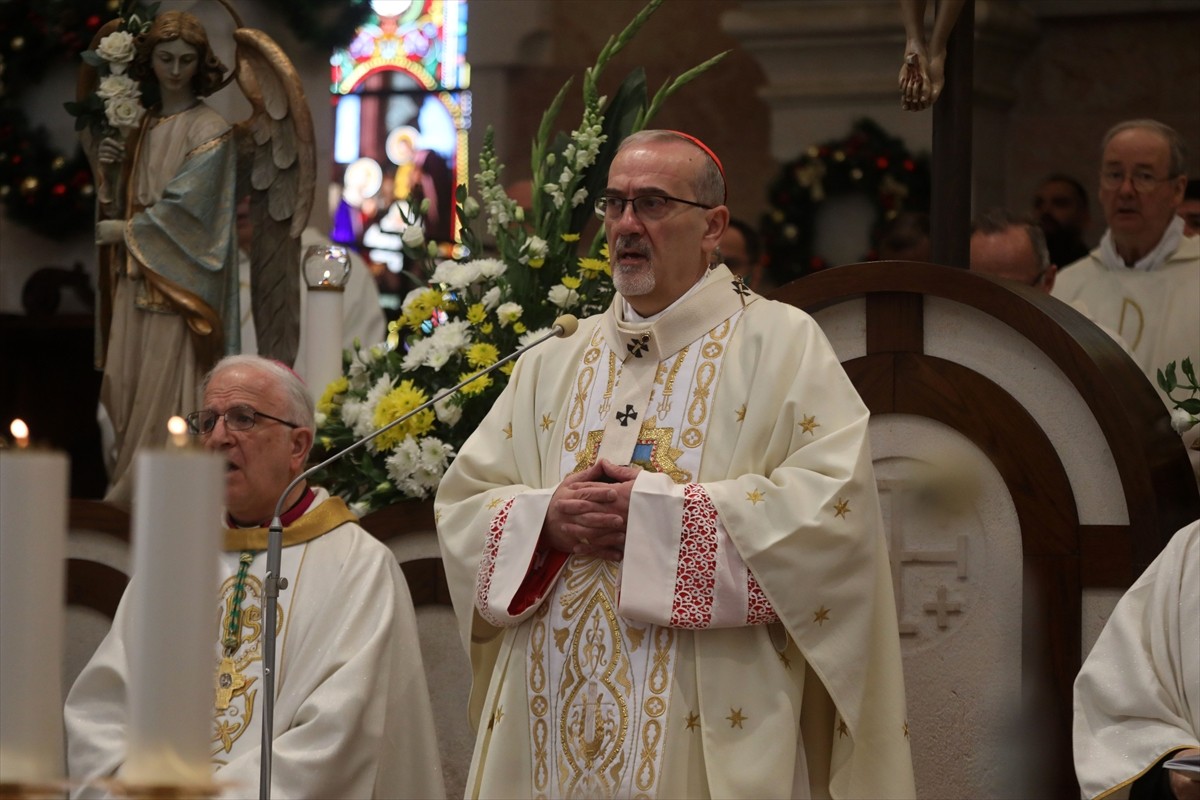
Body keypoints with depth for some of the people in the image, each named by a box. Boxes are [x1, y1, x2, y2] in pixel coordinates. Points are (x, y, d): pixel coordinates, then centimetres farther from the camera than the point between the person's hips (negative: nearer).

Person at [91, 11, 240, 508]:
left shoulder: (209, 131, -5)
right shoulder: (143, 126, 15)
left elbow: (184, 209, -12)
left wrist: (121, 232, -5)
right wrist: (110, 166, 0)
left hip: (177, 282, -6)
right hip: (134, 280, 6)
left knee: (164, 391, -8)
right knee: (123, 386, 2)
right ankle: (129, 489, 6)